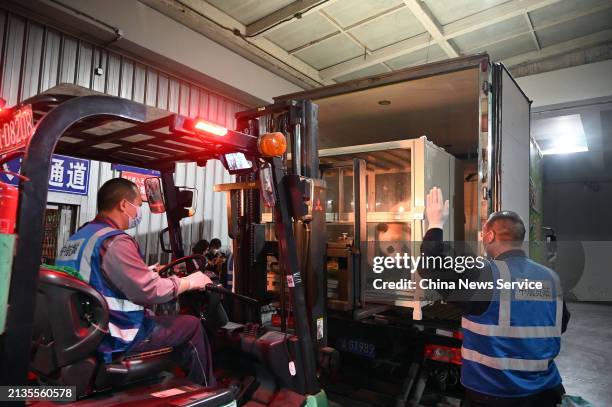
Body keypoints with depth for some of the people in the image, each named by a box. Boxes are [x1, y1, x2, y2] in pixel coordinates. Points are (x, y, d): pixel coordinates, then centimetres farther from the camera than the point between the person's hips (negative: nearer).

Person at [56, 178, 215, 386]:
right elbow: (151, 291, -24)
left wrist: (146, 272, 21)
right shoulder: (114, 242, -22)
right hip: (114, 337, -10)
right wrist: (190, 282, -9)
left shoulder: (78, 236, 8)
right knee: (192, 325, 2)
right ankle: (207, 390, 20)